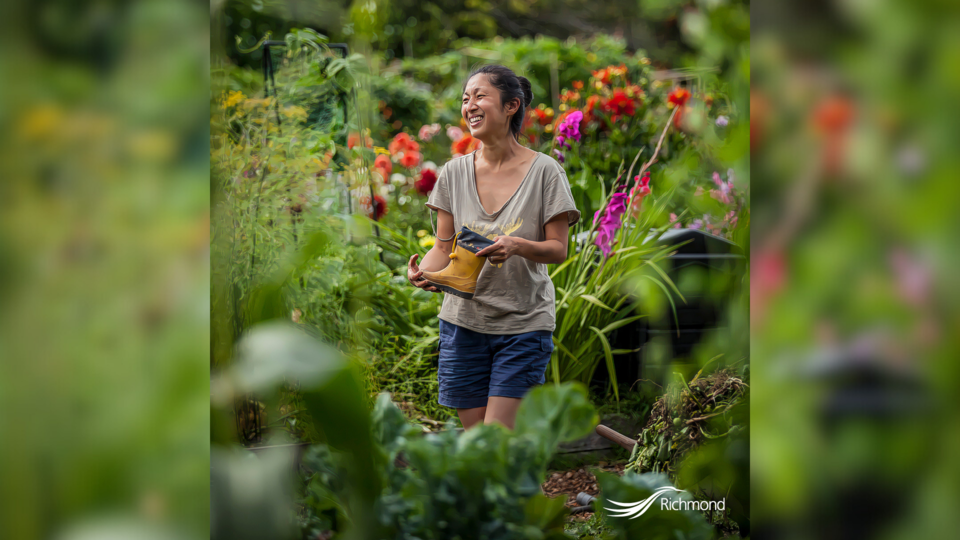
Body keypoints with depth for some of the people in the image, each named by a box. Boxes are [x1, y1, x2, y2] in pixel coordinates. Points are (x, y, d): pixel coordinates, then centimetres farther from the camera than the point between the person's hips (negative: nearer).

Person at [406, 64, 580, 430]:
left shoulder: (544, 171, -6)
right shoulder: (454, 173, 3)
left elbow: (558, 249, -6)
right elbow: (444, 248, 5)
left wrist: (517, 245, -27)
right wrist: (421, 271, -17)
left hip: (524, 323, -3)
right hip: (464, 320, 3)